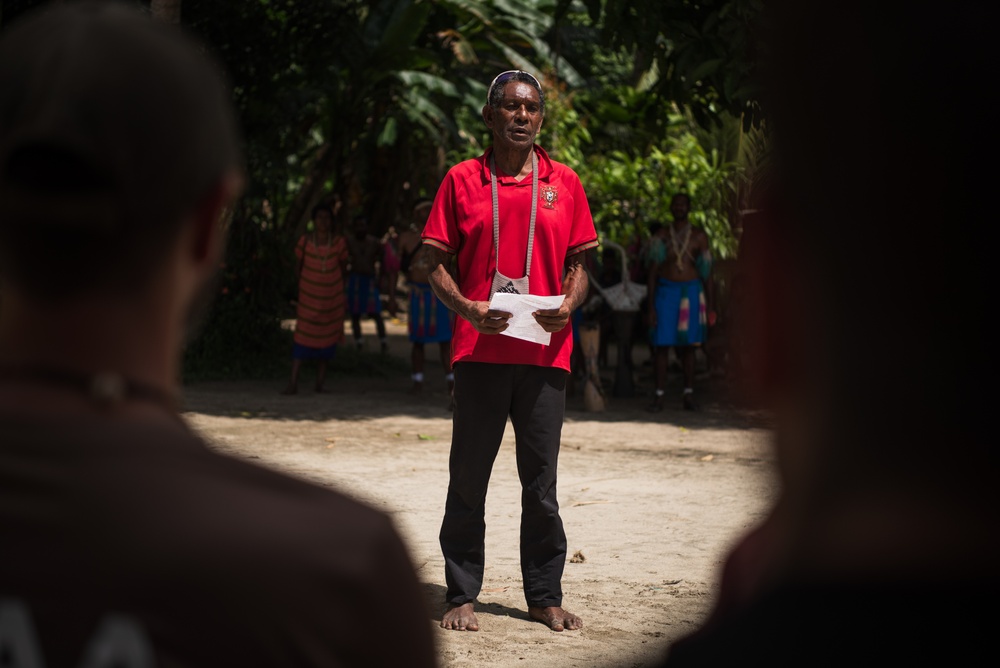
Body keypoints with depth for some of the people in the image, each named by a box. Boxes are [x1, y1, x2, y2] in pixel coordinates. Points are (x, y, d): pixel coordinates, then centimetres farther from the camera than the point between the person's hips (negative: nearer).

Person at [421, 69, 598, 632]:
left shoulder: (564, 183, 10)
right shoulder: (462, 180, 5)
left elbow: (578, 263, 13)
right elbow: (438, 264, 5)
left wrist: (569, 304, -8)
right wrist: (468, 308, -13)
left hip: (545, 353, 1)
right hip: (480, 350, -1)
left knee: (541, 482, 6)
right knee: (468, 481, 3)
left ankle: (546, 596, 15)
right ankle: (462, 596, 11)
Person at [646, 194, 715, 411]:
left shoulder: (699, 237, 6)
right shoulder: (662, 235, 5)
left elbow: (707, 273, 9)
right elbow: (653, 271, 5)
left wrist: (709, 306, 4)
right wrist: (651, 306, -1)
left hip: (691, 292, 0)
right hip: (666, 291, 0)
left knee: (688, 345, 4)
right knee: (663, 344, -5)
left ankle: (688, 394, 9)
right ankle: (659, 395, -3)